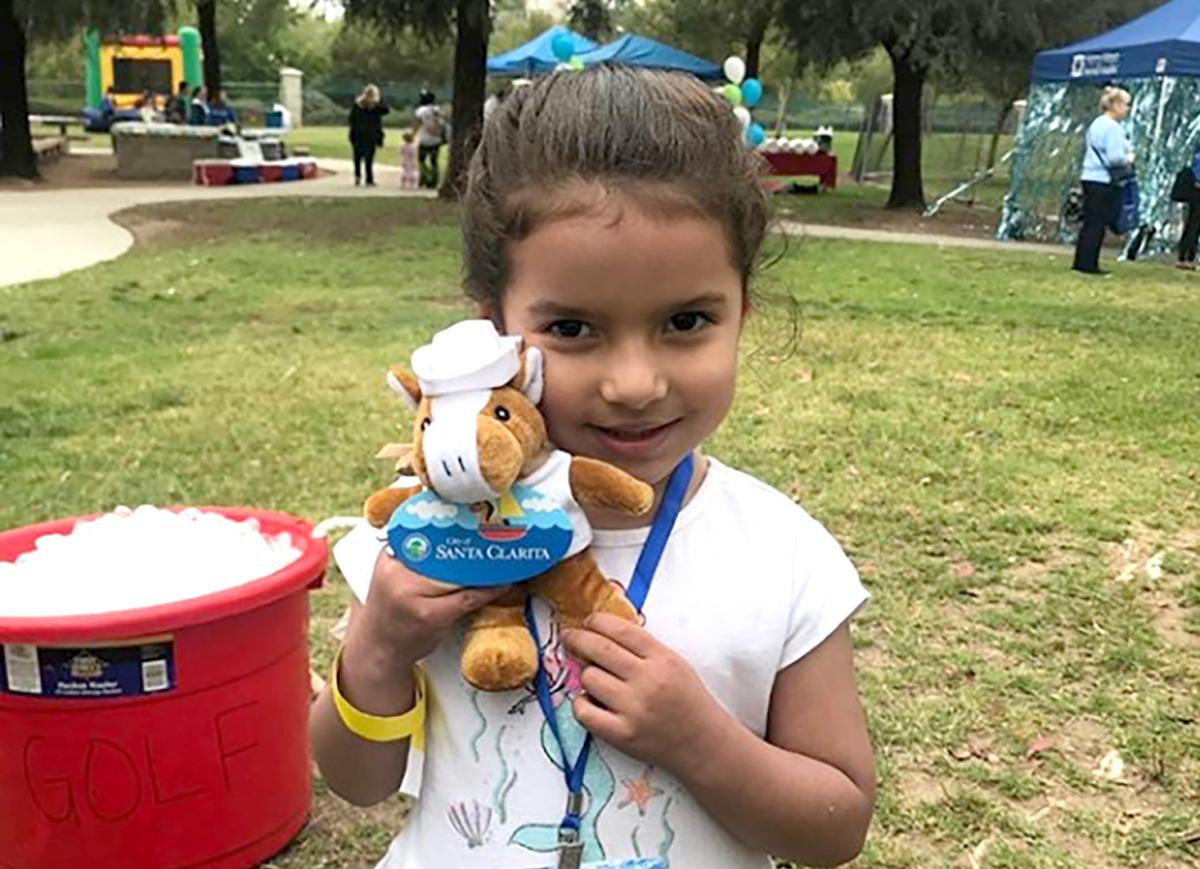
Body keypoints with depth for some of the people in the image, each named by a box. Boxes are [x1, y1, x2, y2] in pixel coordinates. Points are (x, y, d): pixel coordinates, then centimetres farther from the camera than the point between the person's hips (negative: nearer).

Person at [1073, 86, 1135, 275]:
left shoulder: (1096, 124, 16)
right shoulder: (1112, 127, -14)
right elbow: (1115, 157, -21)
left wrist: (1126, 155, 16)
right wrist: (1128, 159, -2)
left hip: (1091, 179, 10)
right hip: (1104, 181, -9)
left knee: (1090, 224, 12)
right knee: (1096, 225, -5)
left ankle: (1082, 262, 15)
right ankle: (1088, 264, -2)